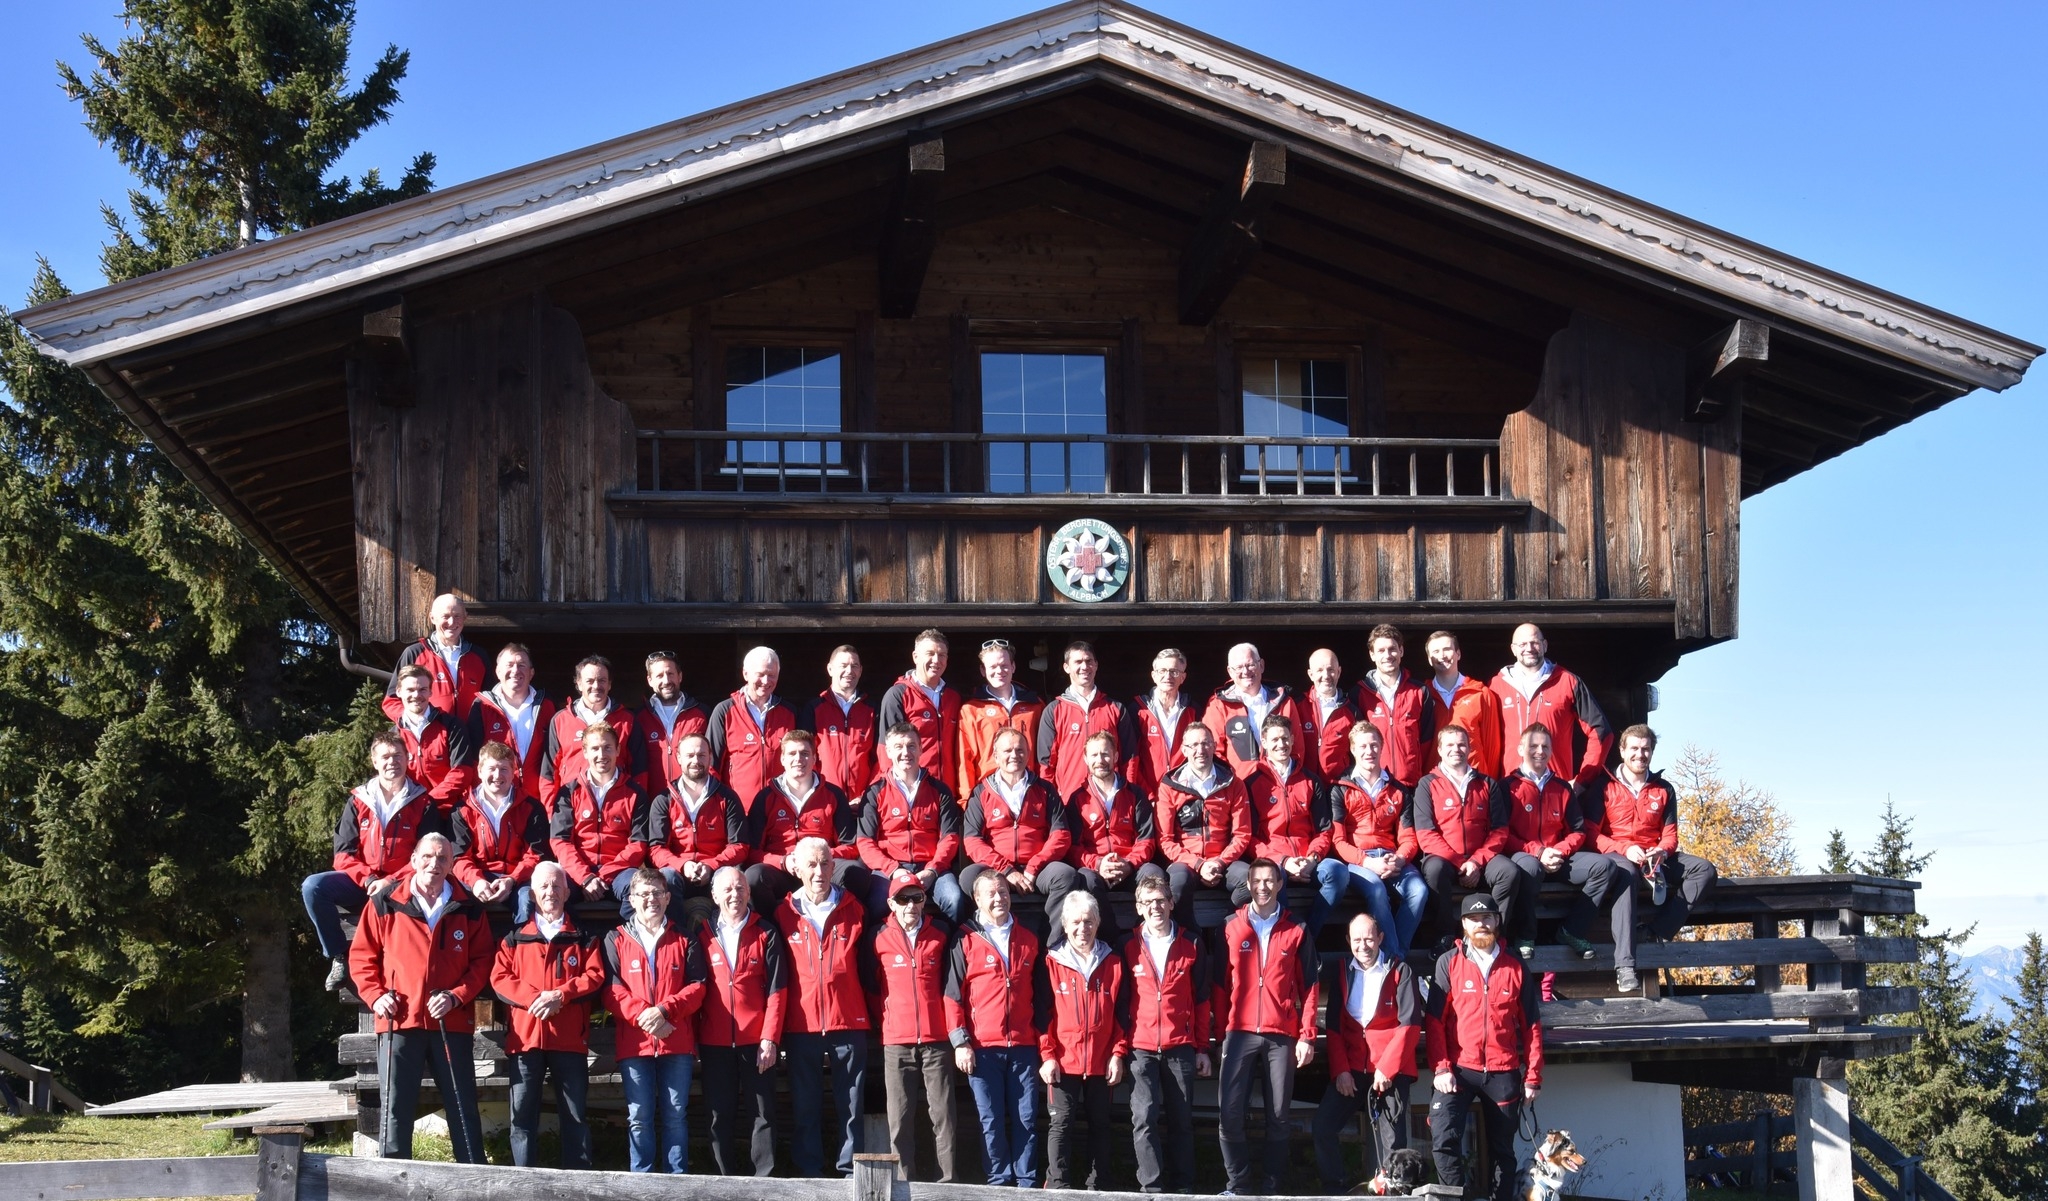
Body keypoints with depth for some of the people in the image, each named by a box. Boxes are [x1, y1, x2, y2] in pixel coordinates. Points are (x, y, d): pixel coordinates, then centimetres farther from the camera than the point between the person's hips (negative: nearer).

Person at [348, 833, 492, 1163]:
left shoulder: (468, 909, 7)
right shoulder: (385, 904, 4)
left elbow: (481, 961, 7)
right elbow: (361, 954, 8)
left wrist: (456, 996, -8)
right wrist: (375, 995, -5)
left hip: (452, 1024, 1)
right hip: (398, 1023, -1)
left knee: (463, 1108, 5)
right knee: (395, 1108, 2)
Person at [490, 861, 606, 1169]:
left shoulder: (583, 937, 12)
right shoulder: (515, 937, 13)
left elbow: (595, 976, 1)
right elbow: (499, 977, 2)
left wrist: (561, 995, -14)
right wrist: (532, 997, -14)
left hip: (569, 1038, 0)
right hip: (524, 1036, 1)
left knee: (574, 1115, 3)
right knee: (523, 1113, 1)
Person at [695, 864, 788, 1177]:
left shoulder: (766, 934, 2)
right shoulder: (702, 935, 7)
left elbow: (777, 990, -1)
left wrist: (770, 1038, -9)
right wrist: (693, 1038, 1)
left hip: (756, 1042, -2)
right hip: (715, 1042, 2)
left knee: (762, 1113, 1)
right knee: (720, 1114, 5)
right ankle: (726, 1180, 12)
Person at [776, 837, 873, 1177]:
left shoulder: (853, 909, 4)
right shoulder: (785, 913, 4)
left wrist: (868, 1014, 6)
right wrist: (777, 1027, 6)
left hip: (848, 1022, 0)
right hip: (802, 1024, 0)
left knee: (850, 1106, 2)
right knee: (806, 1107, 6)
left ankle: (850, 1172, 8)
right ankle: (810, 1173, 13)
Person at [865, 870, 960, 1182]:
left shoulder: (941, 935, 6)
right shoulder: (879, 938, 4)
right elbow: (871, 987, 11)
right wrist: (883, 1022, 7)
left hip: (936, 1039, 0)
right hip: (896, 1041, 0)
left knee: (942, 1113, -1)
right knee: (900, 1116, 0)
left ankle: (949, 1181, 2)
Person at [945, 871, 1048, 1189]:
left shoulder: (1028, 941, 12)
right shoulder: (965, 942, 2)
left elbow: (1039, 996, 16)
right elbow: (952, 995, -1)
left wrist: (1043, 1041, 11)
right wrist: (960, 1042, -7)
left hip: (1023, 1047, 3)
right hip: (983, 1048, -2)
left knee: (1027, 1119, 2)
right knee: (992, 1121, 1)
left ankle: (1027, 1184, 7)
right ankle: (999, 1181, 8)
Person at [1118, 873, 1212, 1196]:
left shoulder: (1192, 945, 4)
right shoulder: (1129, 947, 2)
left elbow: (1201, 1000, 7)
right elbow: (1121, 1000, 6)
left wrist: (1202, 1048, 5)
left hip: (1181, 1047, 1)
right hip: (1141, 1048, -1)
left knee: (1181, 1120, 6)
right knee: (1144, 1119, -10)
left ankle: (1183, 1188, 15)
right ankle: (1152, 1188, -5)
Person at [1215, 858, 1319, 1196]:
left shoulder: (1297, 931, 8)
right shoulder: (1231, 928, 8)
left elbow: (1308, 987, 6)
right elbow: (1220, 984, 8)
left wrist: (1307, 1036, -2)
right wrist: (1220, 1033, 2)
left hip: (1282, 1035, 0)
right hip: (1240, 1032, 0)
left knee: (1279, 1114, 1)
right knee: (1230, 1112, -6)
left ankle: (1271, 1183, 12)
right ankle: (1238, 1183, 6)